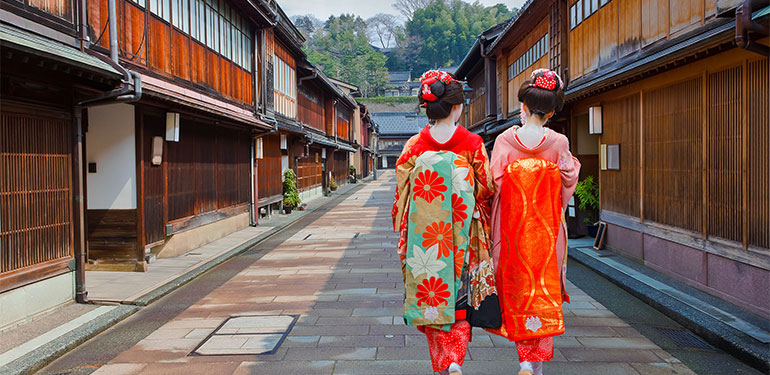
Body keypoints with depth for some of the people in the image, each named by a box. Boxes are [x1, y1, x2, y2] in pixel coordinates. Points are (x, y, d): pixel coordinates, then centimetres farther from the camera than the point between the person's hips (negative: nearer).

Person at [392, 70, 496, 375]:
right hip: (462, 236, -1)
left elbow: (402, 192, 0)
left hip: (424, 235, 1)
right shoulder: (473, 144, -7)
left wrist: (403, 233, 11)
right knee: (459, 298, 10)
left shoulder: (414, 146, -3)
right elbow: (486, 189, -1)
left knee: (431, 296, 14)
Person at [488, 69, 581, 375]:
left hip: (513, 230, 0)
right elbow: (568, 184, 5)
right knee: (545, 294, 11)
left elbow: (495, 186, -6)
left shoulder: (504, 141, -9)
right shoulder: (559, 144, -7)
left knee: (517, 290, 13)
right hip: (547, 231, 0)